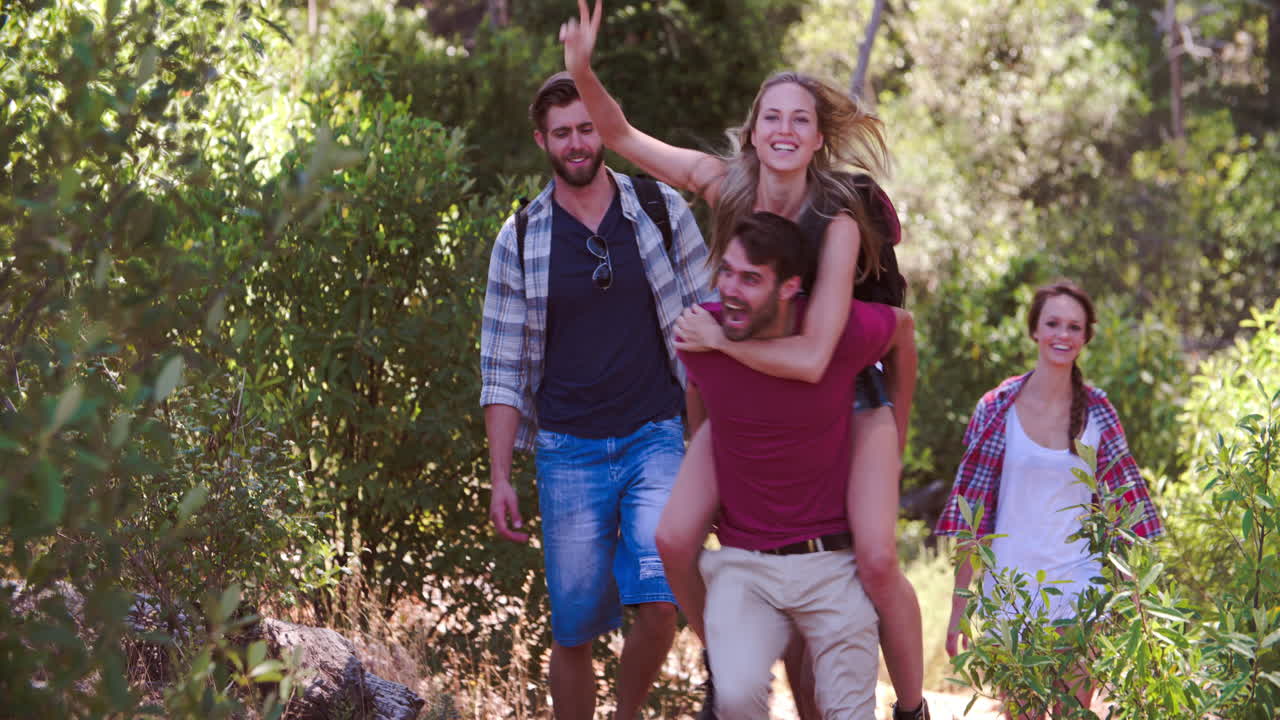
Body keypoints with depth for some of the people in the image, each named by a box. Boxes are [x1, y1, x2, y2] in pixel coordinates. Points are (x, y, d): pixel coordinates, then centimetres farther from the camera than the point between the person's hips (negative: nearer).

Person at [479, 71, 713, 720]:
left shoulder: (663, 211, 3)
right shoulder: (520, 240, 3)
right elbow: (502, 370, 6)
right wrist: (500, 479, -1)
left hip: (656, 440, -1)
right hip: (569, 453, 1)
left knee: (659, 603, -18)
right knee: (573, 630, 3)